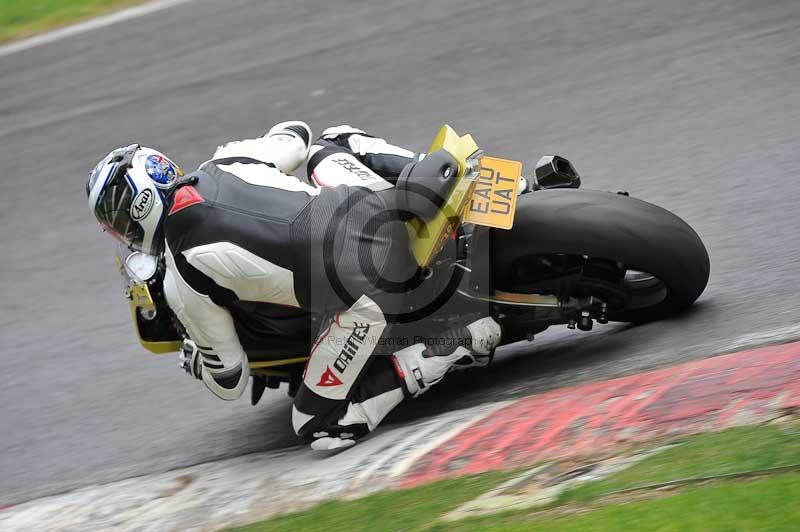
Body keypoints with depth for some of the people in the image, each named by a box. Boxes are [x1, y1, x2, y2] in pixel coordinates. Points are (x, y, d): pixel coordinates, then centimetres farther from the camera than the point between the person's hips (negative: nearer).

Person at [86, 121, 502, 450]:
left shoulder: (181, 285, 2)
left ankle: (458, 342, -3)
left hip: (368, 295, -6)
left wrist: (194, 360, 37)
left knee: (321, 426, 10)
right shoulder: (226, 161, 13)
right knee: (330, 144, 35)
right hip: (391, 211, 6)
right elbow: (296, 134, 34)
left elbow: (229, 381, 13)